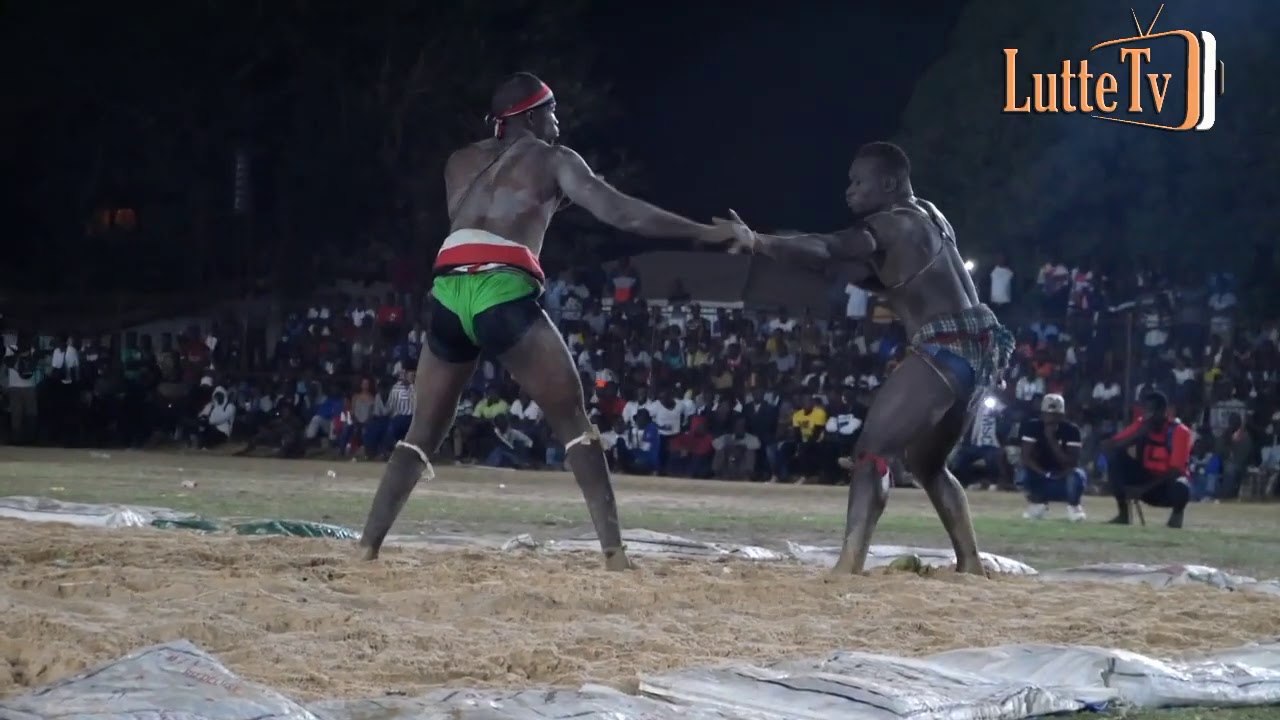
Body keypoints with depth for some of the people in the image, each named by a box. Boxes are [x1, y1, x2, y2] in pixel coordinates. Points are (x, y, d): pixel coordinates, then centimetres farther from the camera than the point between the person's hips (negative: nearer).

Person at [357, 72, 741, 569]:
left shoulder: (460, 163, 28)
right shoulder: (551, 160, 14)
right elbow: (619, 212, 7)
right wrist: (705, 233, 9)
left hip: (449, 295, 4)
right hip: (503, 295, -4)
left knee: (422, 435, 15)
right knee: (573, 422, 2)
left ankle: (366, 548, 5)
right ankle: (615, 553, -9)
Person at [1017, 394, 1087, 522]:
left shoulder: (1071, 430, -13)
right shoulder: (1032, 426, -10)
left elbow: (1072, 463, -22)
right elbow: (1026, 457, -16)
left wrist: (1052, 440, -30)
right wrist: (1043, 473, -30)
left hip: (1062, 477, -1)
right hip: (1040, 476, 1)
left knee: (1077, 475, -34)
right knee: (1024, 473, -31)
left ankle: (1073, 506, -1)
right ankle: (1038, 502, 2)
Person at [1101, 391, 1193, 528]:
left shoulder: (1179, 432, -18)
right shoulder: (1141, 425, -5)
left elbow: (1175, 471, -24)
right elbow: (1107, 446, -12)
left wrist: (1143, 488, -31)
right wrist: (1139, 434, -25)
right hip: (1145, 478, 4)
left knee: (1180, 488, -41)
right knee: (1116, 457, -19)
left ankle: (1177, 514, -1)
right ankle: (1123, 514, -11)